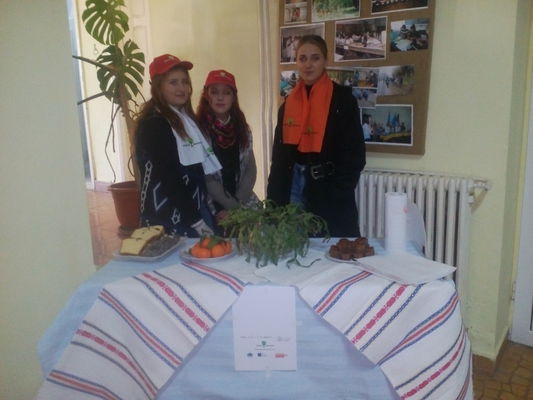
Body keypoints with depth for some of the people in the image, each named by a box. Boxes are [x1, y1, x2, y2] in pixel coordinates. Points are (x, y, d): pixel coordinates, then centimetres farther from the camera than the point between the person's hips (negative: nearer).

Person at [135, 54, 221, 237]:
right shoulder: (152, 124, -13)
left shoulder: (186, 118, 12)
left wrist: (202, 215, 10)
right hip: (170, 220, -8)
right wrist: (197, 221, -16)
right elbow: (167, 178, -17)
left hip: (195, 209, 8)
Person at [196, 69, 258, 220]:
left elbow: (251, 168, 5)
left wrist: (239, 203, -7)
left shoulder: (242, 128, 7)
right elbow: (205, 177, -11)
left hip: (245, 202, 5)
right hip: (212, 206, -4)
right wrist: (233, 206, -13)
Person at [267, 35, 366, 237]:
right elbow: (279, 154, 10)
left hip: (328, 189, -4)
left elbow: (354, 154, -8)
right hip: (294, 187, 4)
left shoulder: (342, 99, -5)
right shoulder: (288, 103, 9)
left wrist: (339, 193, -14)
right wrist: (274, 198, 5)